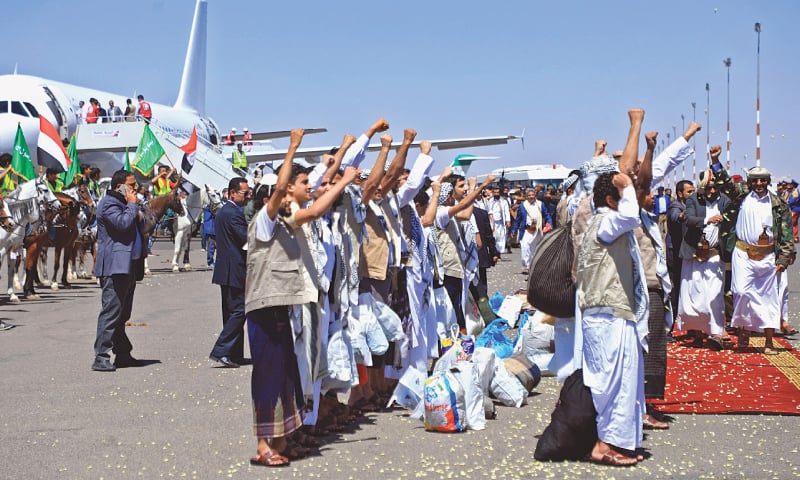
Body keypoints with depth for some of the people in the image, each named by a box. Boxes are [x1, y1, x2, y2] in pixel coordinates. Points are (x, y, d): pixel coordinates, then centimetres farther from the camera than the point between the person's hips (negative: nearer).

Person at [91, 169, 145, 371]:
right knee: (111, 311, -13)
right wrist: (132, 204, -9)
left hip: (129, 266, 10)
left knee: (122, 314, 14)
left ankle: (123, 354, 21)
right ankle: (101, 358, -13)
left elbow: (134, 227, 32)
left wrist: (139, 217, 11)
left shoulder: (125, 204, 23)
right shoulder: (108, 203, -9)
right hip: (115, 266, -10)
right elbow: (123, 223, -24)